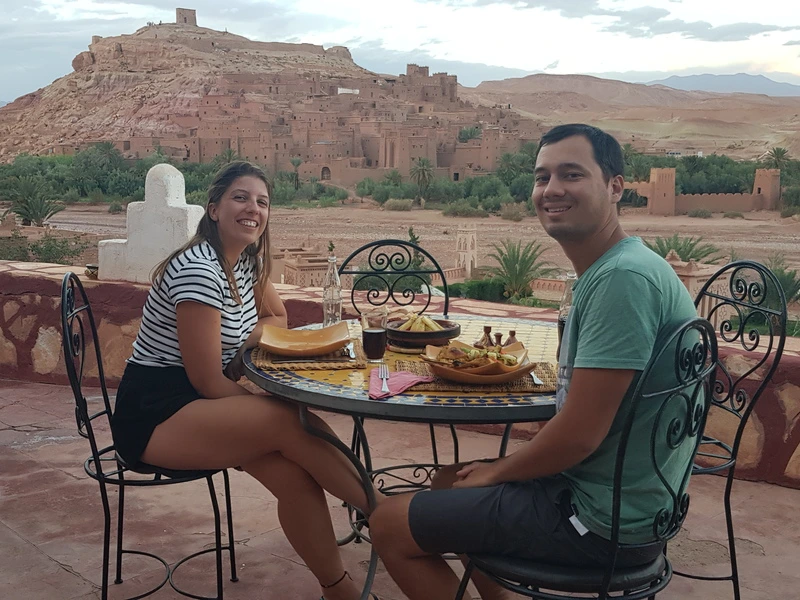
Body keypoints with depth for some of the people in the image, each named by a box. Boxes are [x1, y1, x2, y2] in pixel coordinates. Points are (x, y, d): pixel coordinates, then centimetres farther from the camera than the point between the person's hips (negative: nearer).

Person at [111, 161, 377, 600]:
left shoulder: (248, 260, 5)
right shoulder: (199, 269, -21)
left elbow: (277, 319, 19)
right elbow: (207, 381, -21)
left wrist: (243, 338, -2)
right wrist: (264, 410, -9)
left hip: (196, 403, 8)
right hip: (153, 417, -8)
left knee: (295, 473, -17)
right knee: (293, 423, -26)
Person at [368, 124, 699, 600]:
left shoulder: (624, 278, -25)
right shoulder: (606, 270, 8)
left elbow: (579, 434, -25)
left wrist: (497, 471, -8)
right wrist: (501, 468, 6)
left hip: (605, 521, -10)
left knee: (389, 524, -2)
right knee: (451, 482, 28)